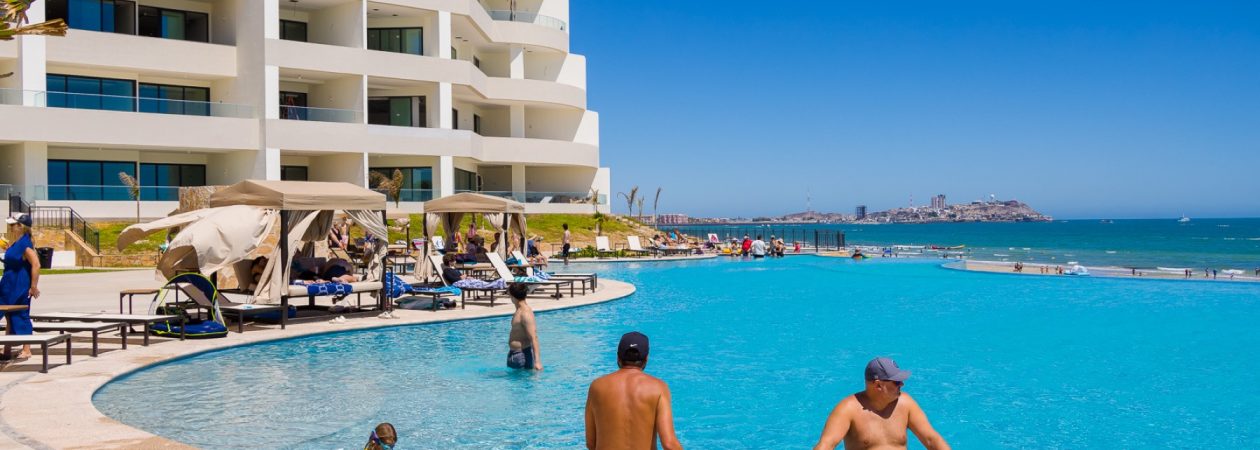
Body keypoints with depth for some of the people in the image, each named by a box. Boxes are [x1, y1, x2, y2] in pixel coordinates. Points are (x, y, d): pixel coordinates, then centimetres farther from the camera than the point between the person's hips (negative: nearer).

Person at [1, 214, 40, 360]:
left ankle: (26, 349, 5)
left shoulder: (25, 244, -19)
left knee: (21, 316, -3)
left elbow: (36, 265, -25)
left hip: (20, 288, -10)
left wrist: (34, 287, -24)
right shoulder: (16, 243, 9)